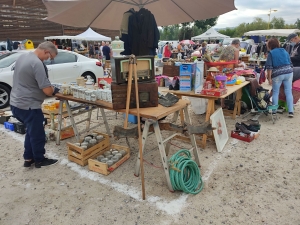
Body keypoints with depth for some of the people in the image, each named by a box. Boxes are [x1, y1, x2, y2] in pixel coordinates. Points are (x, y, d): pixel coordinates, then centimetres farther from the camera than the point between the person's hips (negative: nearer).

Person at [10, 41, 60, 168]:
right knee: (37, 134, 8)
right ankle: (39, 160, 25)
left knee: (31, 132, 23)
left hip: (16, 103, 10)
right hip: (28, 106, -10)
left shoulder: (23, 56, 9)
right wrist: (54, 90, -1)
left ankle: (28, 159, 33)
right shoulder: (37, 63, -22)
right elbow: (47, 91, -24)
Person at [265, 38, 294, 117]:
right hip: (288, 72, 4)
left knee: (275, 92, 9)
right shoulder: (284, 51, 14)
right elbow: (290, 64, 16)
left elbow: (269, 67, -8)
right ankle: (291, 111, 4)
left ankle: (274, 110, 14)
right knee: (289, 92, 5)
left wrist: (269, 77, -5)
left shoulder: (271, 53, -1)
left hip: (277, 74, -4)